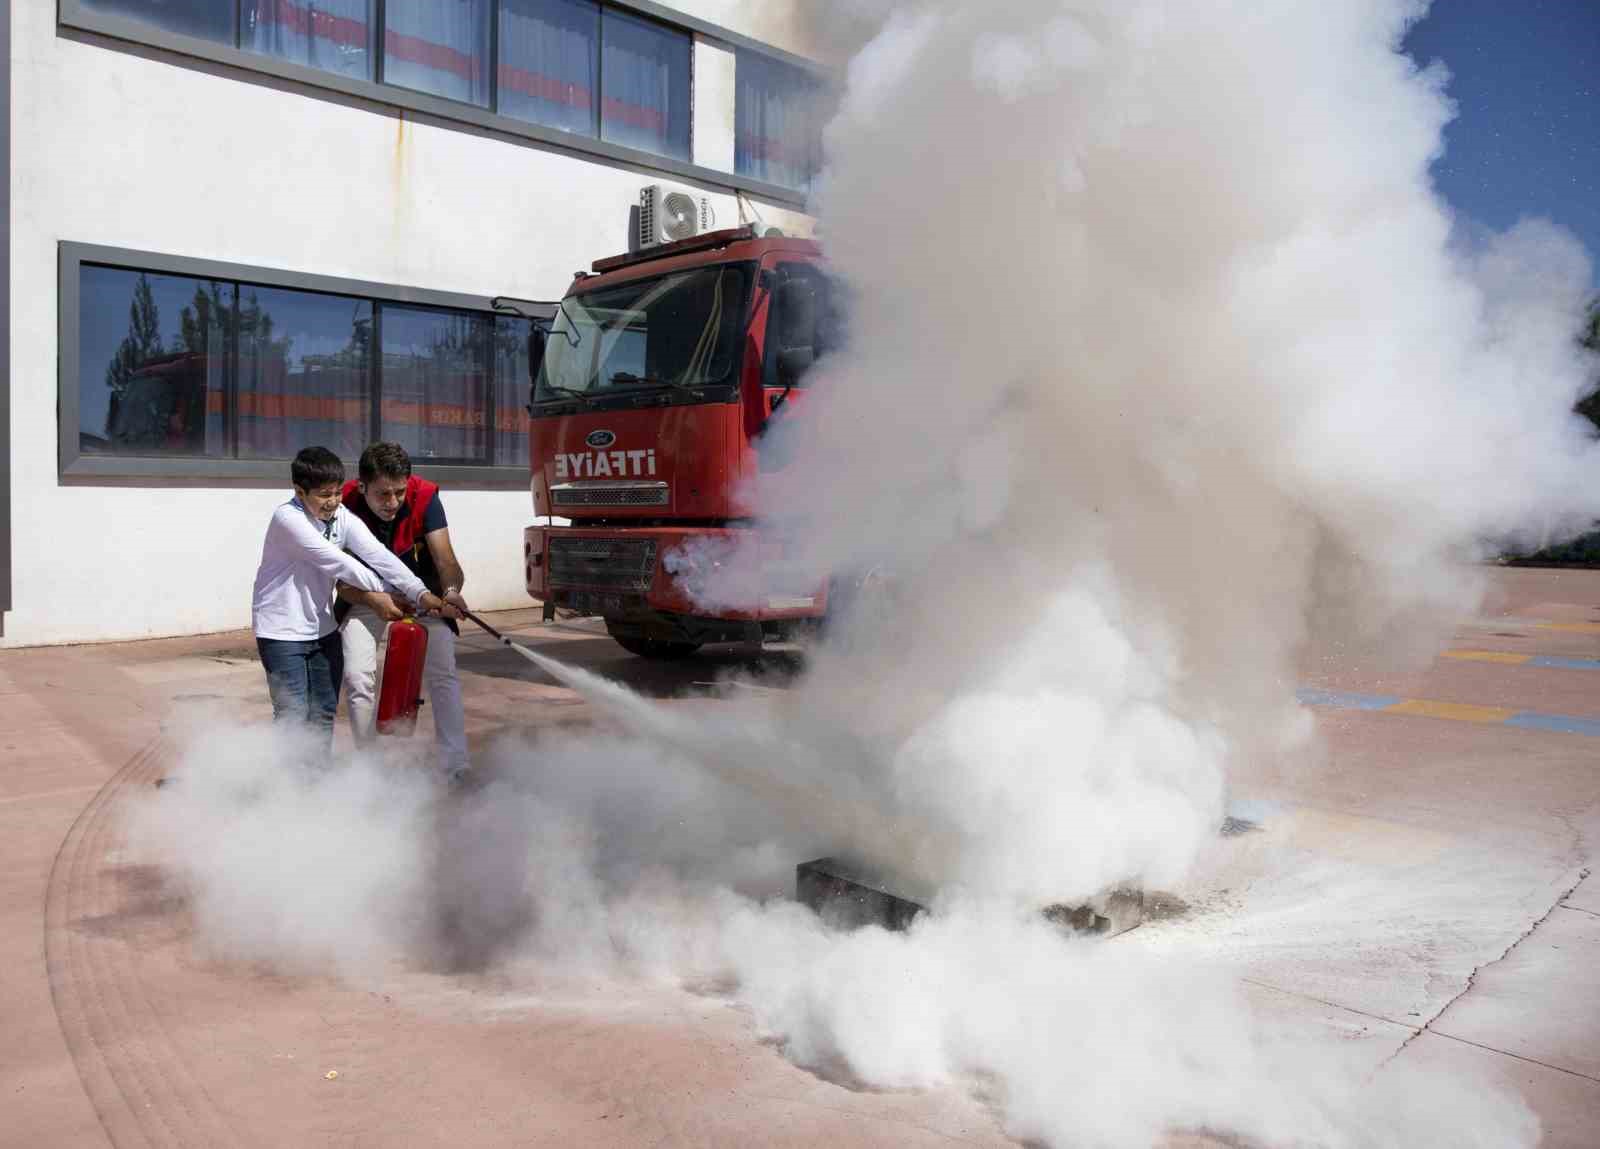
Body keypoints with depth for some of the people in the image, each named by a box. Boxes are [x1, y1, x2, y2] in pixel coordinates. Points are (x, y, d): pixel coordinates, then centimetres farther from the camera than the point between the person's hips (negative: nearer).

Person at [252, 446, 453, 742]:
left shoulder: (342, 516, -3)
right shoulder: (288, 518, -20)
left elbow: (377, 554, -15)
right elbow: (336, 562, -23)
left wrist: (420, 593, -28)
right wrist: (384, 590, -16)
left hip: (323, 627, 6)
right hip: (282, 631, -6)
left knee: (325, 712, 13)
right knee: (293, 713, -6)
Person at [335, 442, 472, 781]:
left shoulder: (424, 496, -27)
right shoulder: (345, 505, -27)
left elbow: (445, 559, -33)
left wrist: (451, 591, -55)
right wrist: (375, 600, -43)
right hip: (365, 594, 0)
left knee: (443, 674, -8)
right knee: (357, 677, -7)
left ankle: (456, 769, -3)